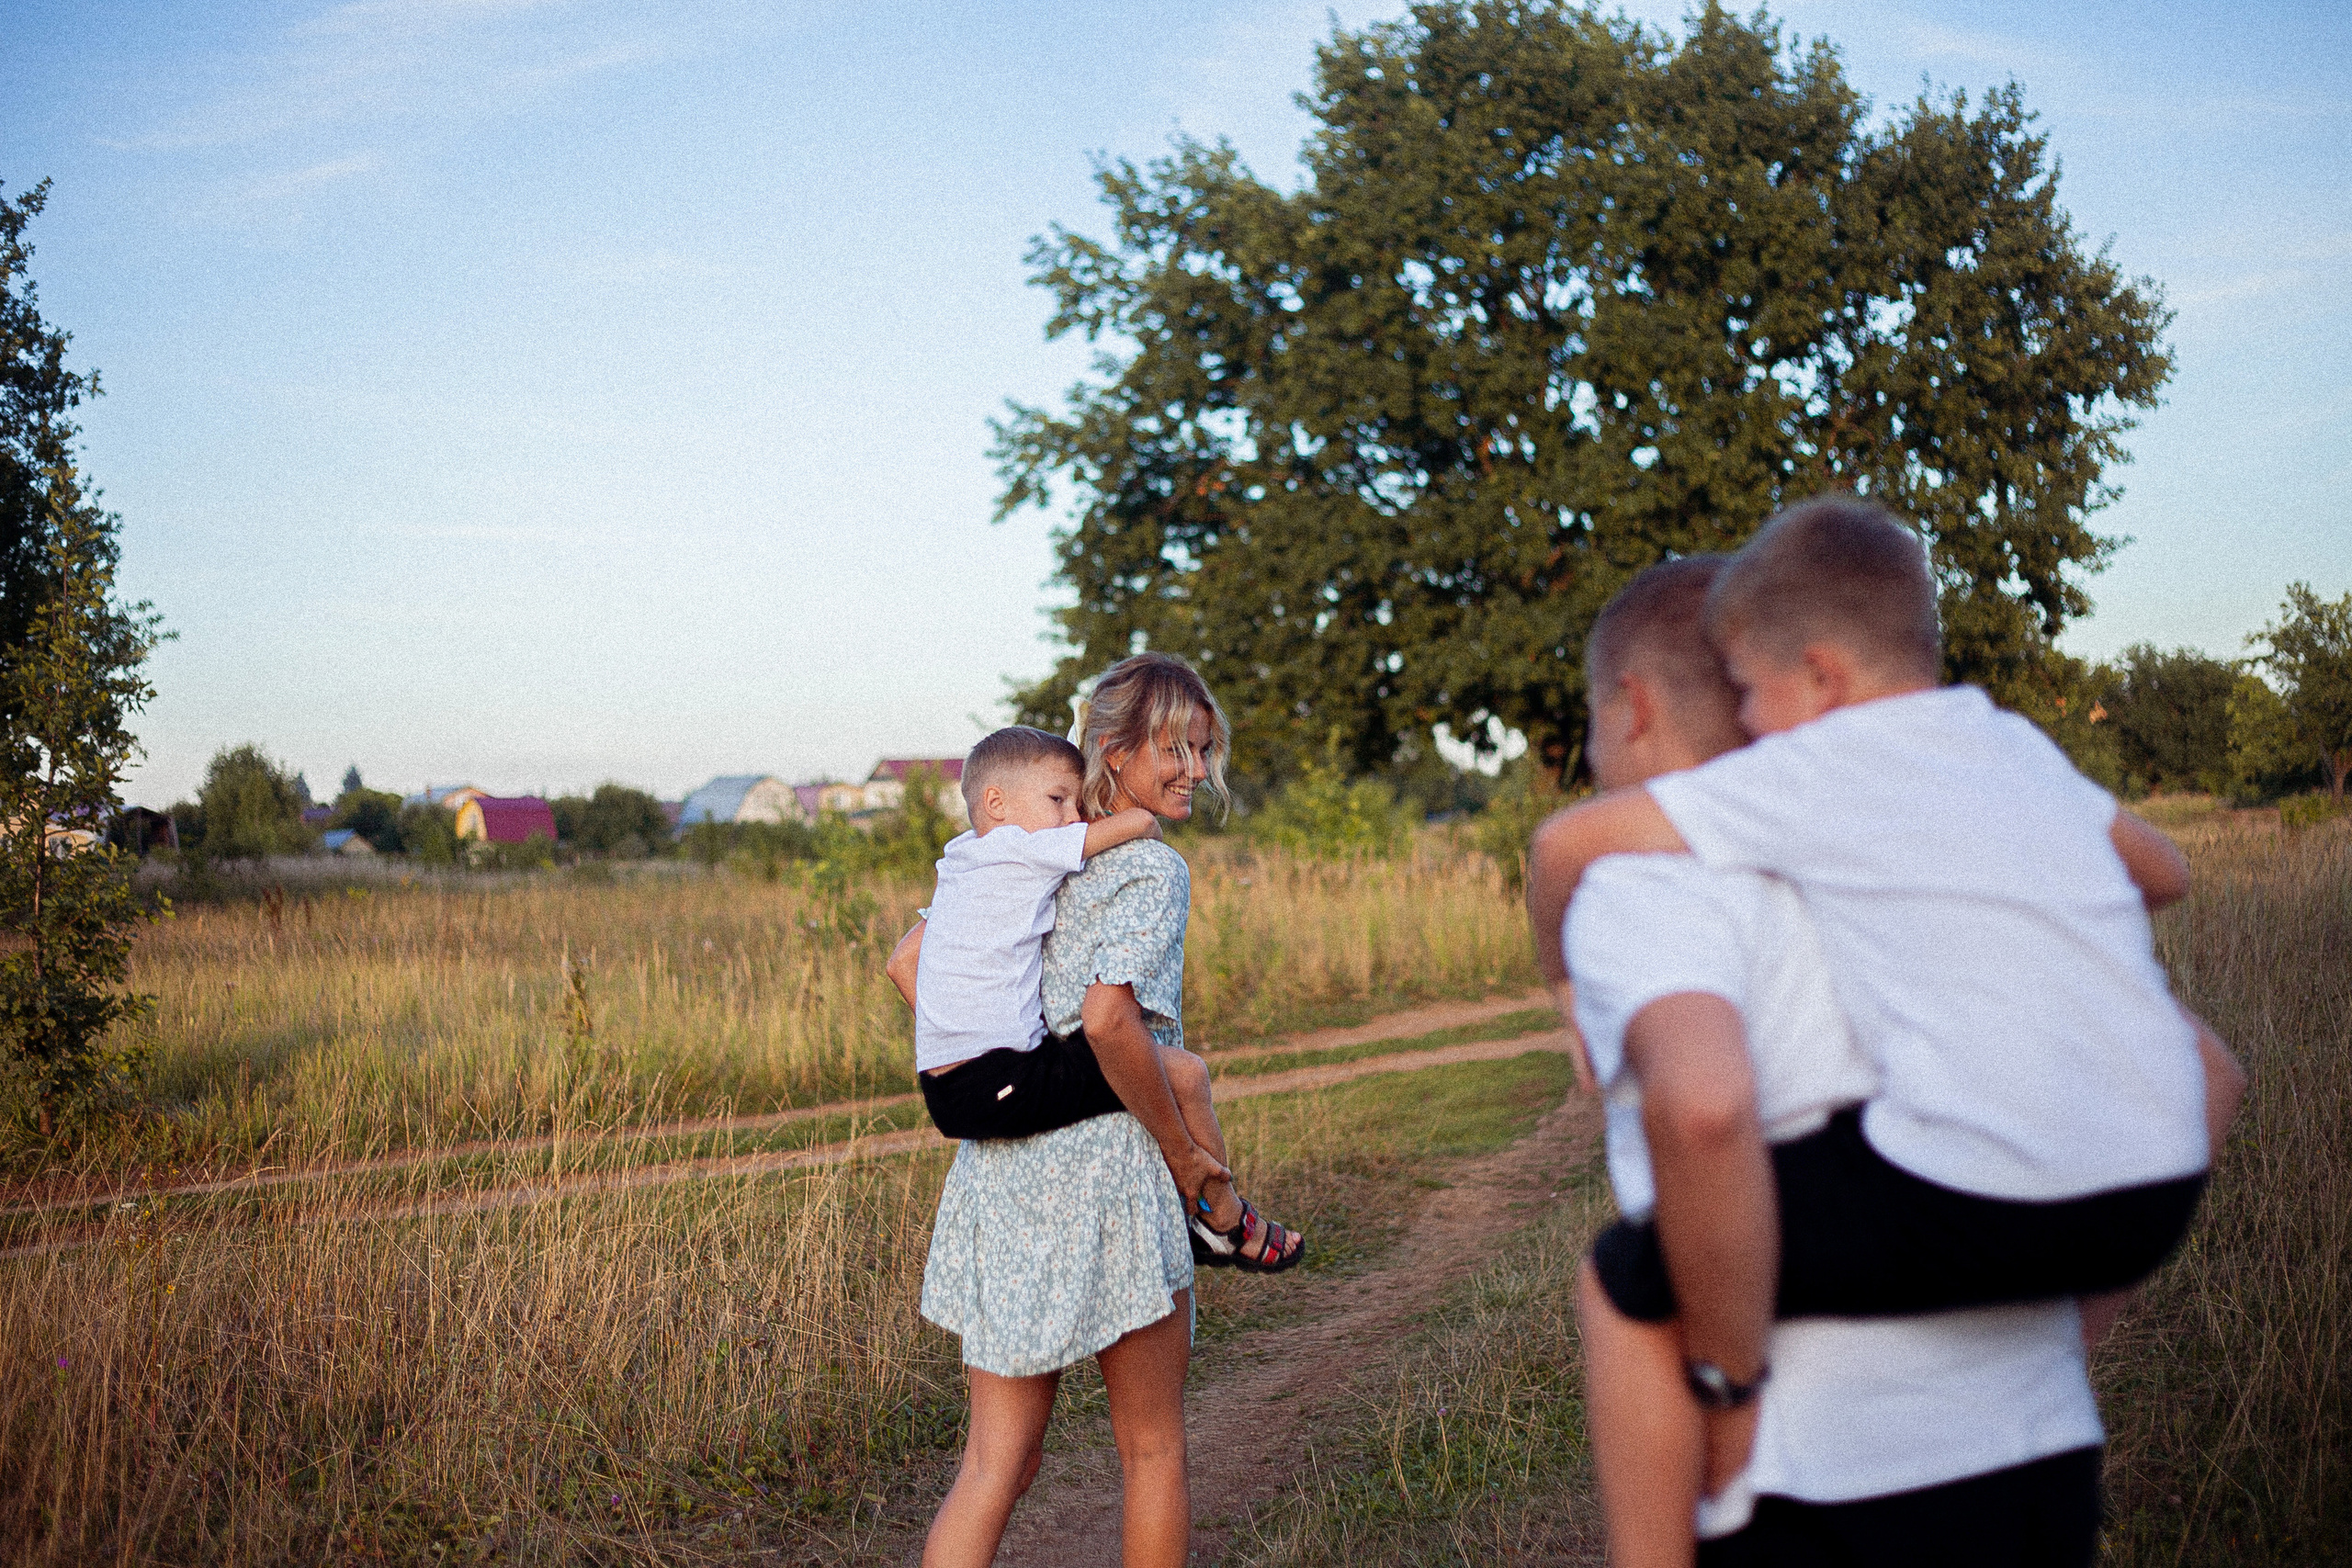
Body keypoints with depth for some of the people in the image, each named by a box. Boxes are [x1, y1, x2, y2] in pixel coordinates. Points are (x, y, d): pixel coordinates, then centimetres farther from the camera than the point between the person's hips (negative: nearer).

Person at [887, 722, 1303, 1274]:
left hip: (943, 1094, 10)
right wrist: (1149, 844, 14)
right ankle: (1224, 1222, 15)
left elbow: (900, 962, 23)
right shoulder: (1025, 850, -8)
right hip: (1004, 1085, -10)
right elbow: (1140, 820, -9)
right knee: (1184, 1071, -5)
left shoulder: (958, 865, 18)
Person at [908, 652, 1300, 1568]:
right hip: (1100, 1163, -7)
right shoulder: (1152, 870, -10)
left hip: (996, 1166, 7)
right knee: (1152, 1448, 13)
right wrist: (1183, 1149, -12)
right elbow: (1108, 1019, -24)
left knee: (996, 1461, 8)